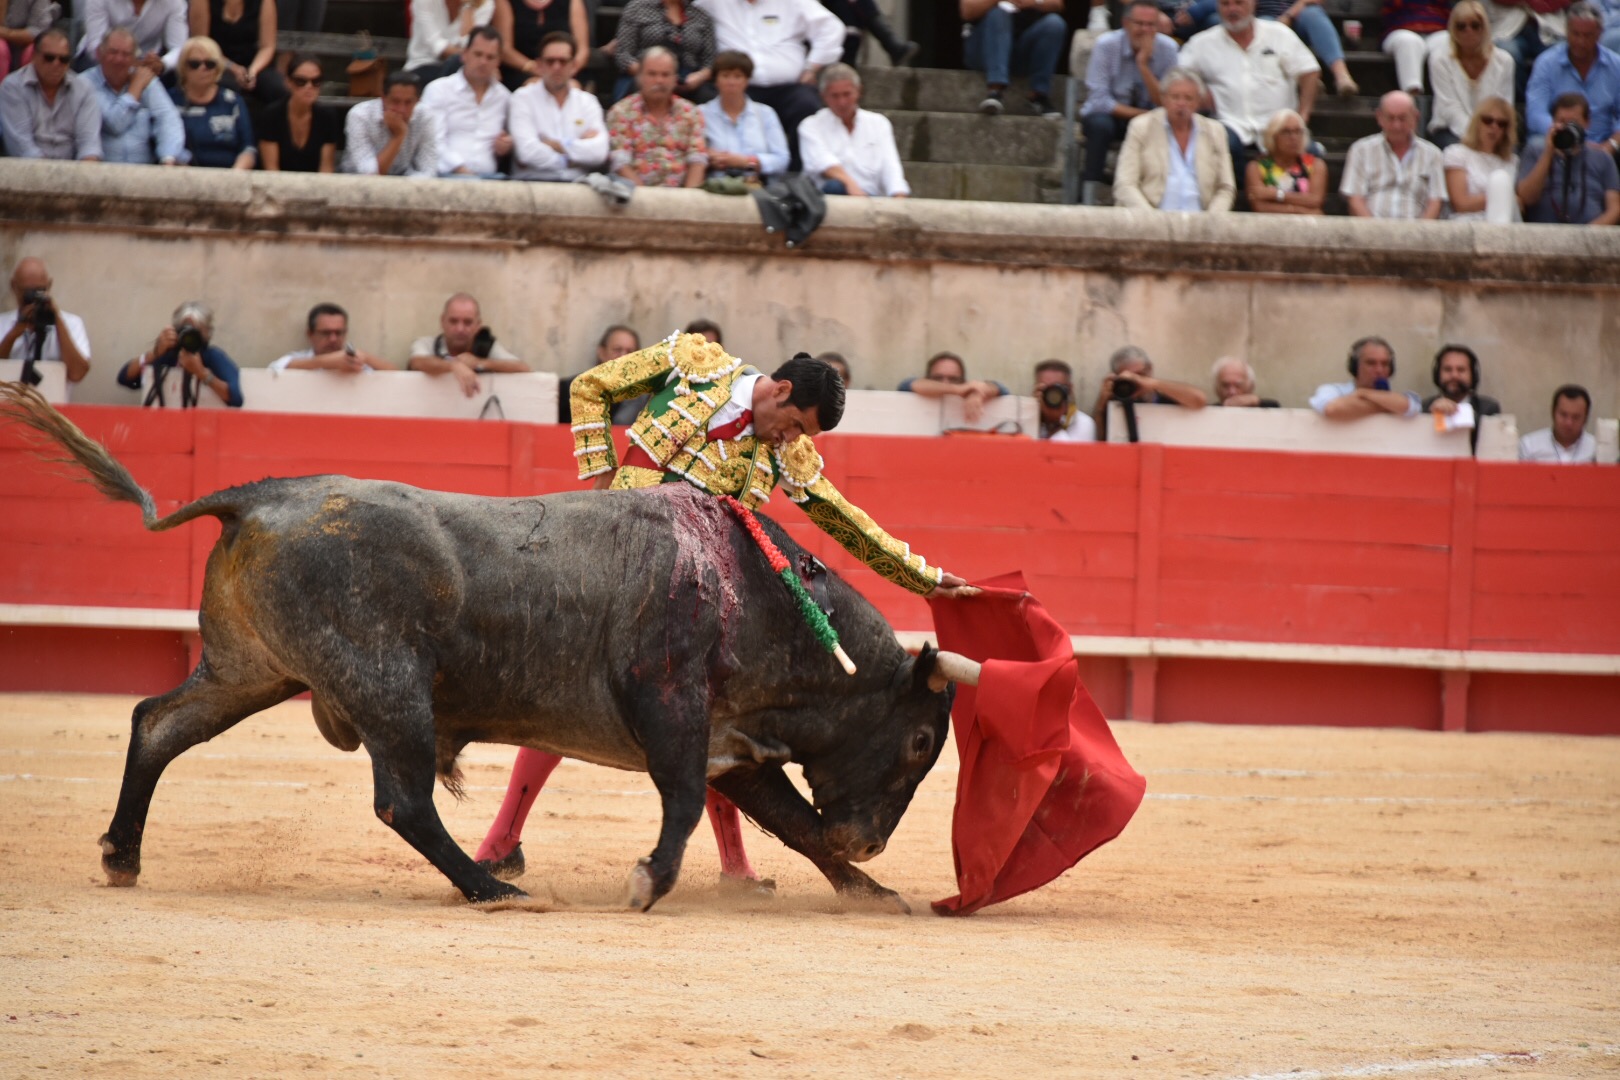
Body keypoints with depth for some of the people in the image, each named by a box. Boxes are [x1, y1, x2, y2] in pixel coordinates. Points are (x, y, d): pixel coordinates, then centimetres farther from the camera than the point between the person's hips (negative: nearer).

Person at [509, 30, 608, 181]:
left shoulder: (588, 102, 15)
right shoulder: (523, 99, 6)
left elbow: (599, 151, -1)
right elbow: (527, 152, -10)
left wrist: (559, 145, -5)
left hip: (578, 183, 2)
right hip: (534, 180, -2)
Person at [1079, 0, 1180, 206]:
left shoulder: (1167, 48, -9)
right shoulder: (1106, 45, -15)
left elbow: (1165, 103, -14)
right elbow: (1099, 101, -18)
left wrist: (1144, 65, -26)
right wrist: (1140, 114, -25)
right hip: (1109, 114, -2)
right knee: (1100, 124, -36)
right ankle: (1088, 195, -29)